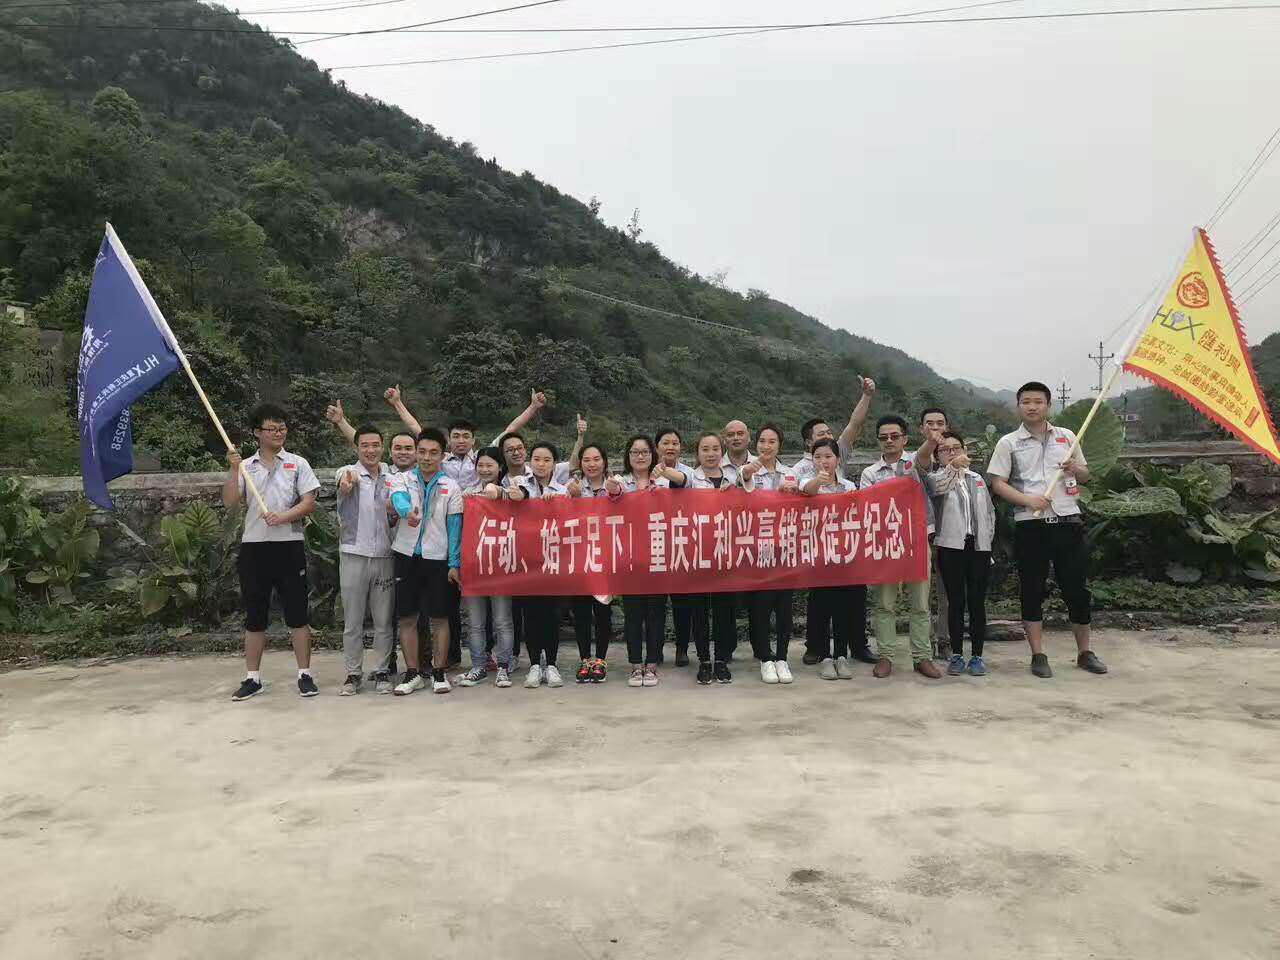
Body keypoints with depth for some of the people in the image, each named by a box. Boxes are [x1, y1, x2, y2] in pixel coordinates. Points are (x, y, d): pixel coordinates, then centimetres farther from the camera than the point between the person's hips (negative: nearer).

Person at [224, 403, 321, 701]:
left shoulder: (297, 464, 5)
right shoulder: (245, 467, 10)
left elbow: (309, 503, -2)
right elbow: (229, 503, -1)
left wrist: (283, 516, -17)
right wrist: (233, 470, -10)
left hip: (289, 545, -2)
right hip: (253, 546, 2)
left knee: (297, 614, 0)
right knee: (254, 616, 9)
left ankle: (305, 675, 8)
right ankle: (252, 678, 18)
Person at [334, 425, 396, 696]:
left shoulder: (390, 479, 10)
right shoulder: (348, 472, -4)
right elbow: (345, 486, -30)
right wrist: (346, 485, -54)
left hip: (384, 556, 3)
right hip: (354, 554, -3)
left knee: (384, 620, 7)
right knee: (352, 620, 5)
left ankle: (382, 672, 17)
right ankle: (353, 673, 15)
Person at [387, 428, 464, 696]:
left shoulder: (451, 488, 2)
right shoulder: (402, 480, 2)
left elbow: (454, 527, 1)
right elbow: (399, 500, -22)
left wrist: (454, 564, -7)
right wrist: (408, 512, -46)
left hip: (437, 558, -1)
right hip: (406, 556, 1)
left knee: (439, 618, 4)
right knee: (407, 617, 5)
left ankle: (439, 673, 16)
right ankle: (412, 673, 16)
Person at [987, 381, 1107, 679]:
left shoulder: (1067, 437, 12)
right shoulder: (1008, 443, 3)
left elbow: (1085, 476, 20)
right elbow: (997, 483, -2)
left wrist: (1076, 469, -4)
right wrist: (1028, 500, -17)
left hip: (1068, 521, 2)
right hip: (1030, 525, -2)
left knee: (1077, 588, 6)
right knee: (1032, 591, 2)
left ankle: (1084, 652, 21)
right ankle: (1038, 655, 11)